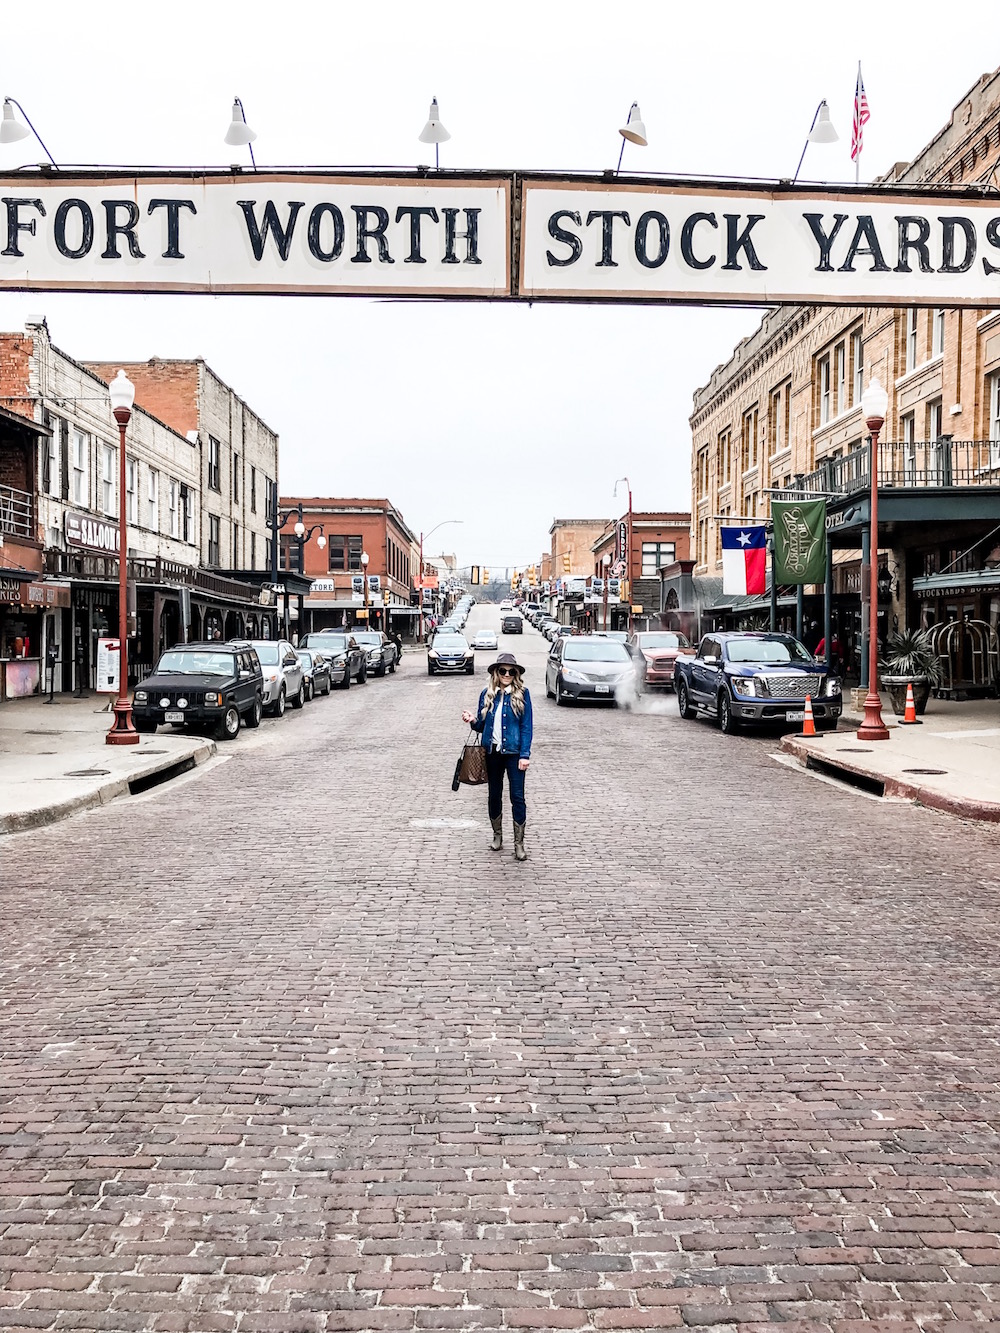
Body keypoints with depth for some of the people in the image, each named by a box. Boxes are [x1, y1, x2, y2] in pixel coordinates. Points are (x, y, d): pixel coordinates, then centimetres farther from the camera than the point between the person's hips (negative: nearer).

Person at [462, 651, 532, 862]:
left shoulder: (522, 694, -5)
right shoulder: (487, 695, 4)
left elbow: (526, 726, -6)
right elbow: (482, 726, 10)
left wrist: (525, 755, -12)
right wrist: (473, 721, -12)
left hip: (514, 752, -3)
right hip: (492, 752, 4)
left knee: (517, 797, -4)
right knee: (495, 794, 14)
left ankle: (519, 844, 3)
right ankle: (497, 835, 30)